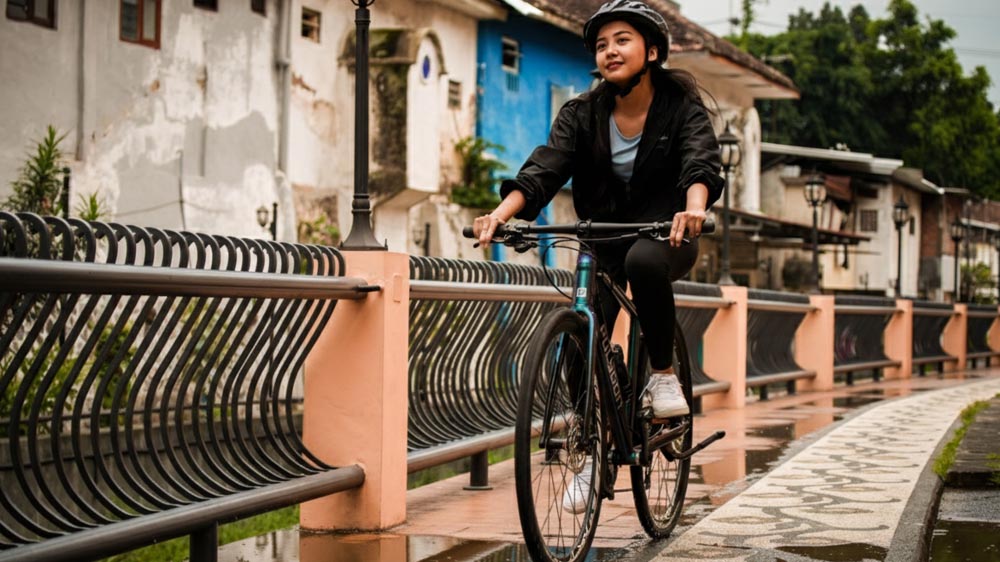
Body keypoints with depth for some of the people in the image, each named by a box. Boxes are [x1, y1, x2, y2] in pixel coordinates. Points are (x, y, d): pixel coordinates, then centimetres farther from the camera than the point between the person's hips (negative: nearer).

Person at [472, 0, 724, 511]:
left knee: (643, 261, -38)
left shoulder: (681, 106, -9)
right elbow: (545, 168, -18)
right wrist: (501, 213, -37)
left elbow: (700, 161, -28)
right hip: (604, 239, 3)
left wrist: (694, 207, -51)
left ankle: (663, 373, -17)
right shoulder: (582, 114, -3)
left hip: (666, 235, -3)